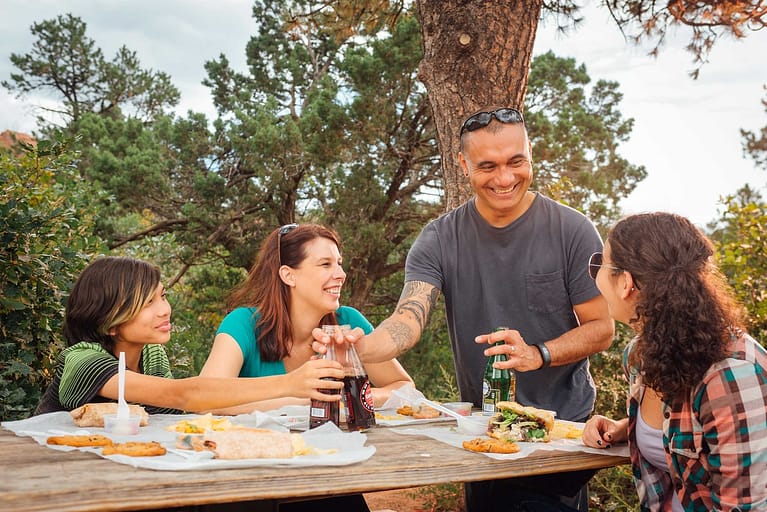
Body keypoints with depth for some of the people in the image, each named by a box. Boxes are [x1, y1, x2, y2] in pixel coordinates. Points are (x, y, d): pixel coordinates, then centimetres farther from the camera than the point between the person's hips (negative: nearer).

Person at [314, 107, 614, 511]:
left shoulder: (572, 231, -10)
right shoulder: (440, 239, -7)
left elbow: (602, 328, -7)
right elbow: (409, 320, -19)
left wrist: (538, 354, -25)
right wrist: (360, 347, -41)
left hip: (564, 426, -1)